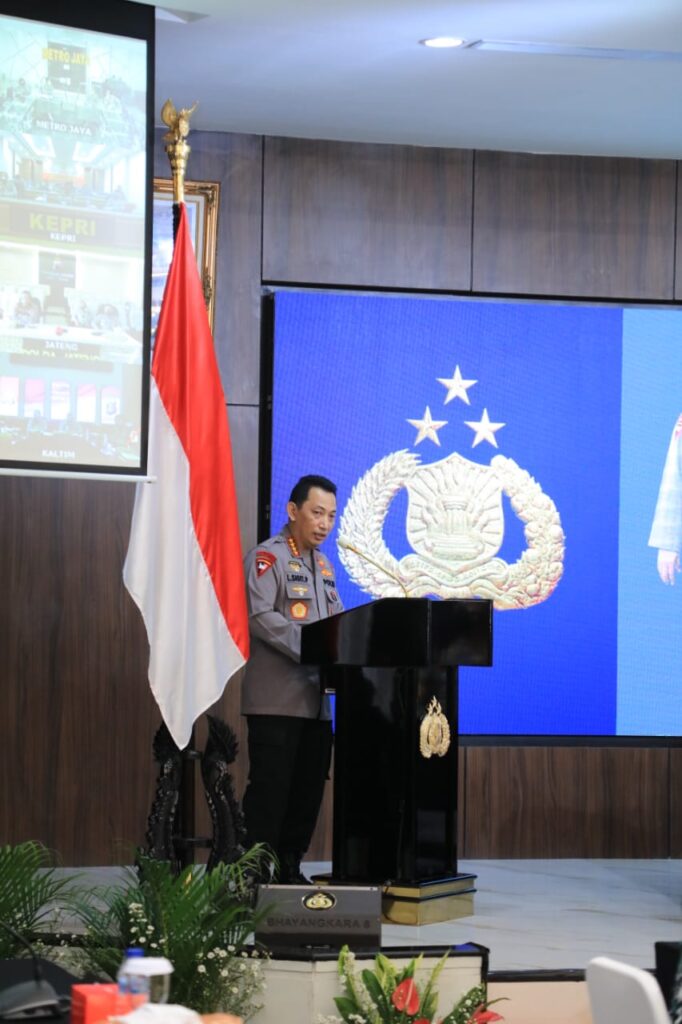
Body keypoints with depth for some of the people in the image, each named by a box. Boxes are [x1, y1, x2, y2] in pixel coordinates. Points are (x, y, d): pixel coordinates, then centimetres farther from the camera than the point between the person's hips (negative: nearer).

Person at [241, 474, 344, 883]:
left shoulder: (323, 565, 20)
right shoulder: (267, 558, -6)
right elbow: (260, 618, -18)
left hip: (316, 700, 8)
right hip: (277, 699, -8)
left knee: (309, 787, 9)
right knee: (270, 787, -7)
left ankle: (290, 869, 18)